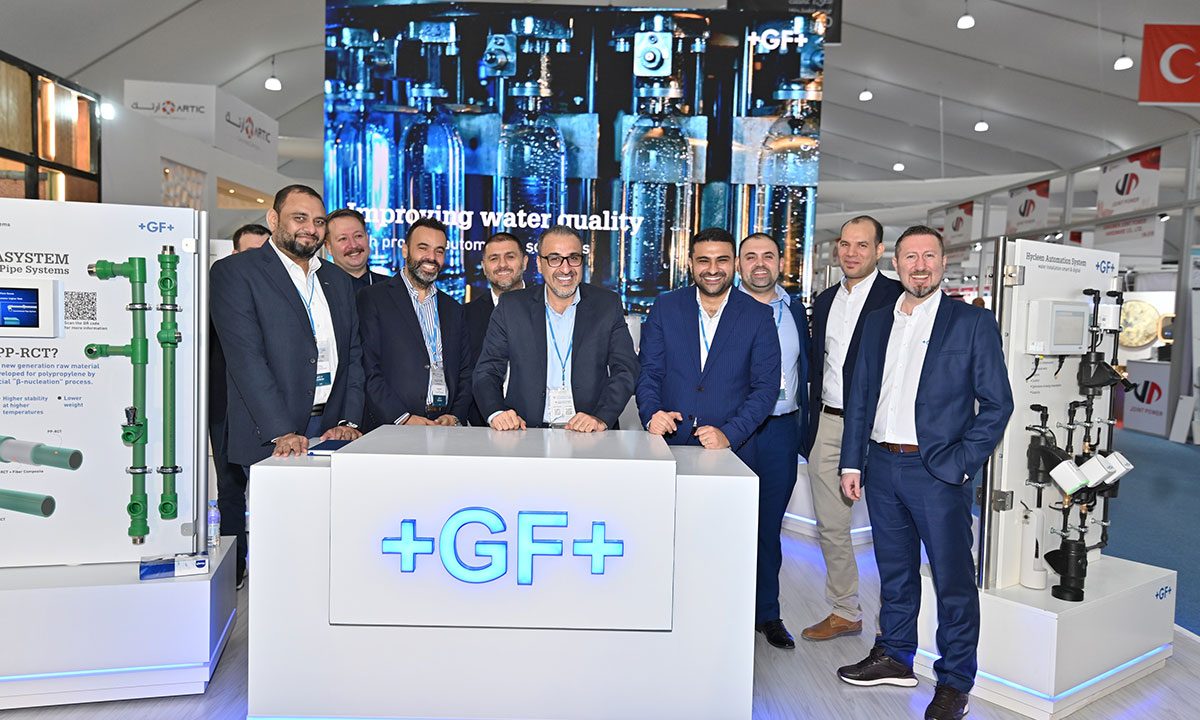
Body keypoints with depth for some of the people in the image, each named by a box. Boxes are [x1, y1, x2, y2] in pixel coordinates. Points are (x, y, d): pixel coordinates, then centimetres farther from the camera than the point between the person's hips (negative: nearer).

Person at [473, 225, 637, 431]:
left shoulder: (608, 305, 7)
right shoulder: (511, 306, 6)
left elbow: (625, 370, 1)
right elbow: (486, 371, 6)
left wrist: (601, 418, -16)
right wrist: (496, 413, -15)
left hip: (587, 433, 0)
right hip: (525, 432, 0)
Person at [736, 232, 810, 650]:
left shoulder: (795, 311, 11)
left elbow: (803, 371, 16)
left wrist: (802, 428, 11)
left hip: (780, 431, 4)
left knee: (769, 528, 14)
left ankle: (767, 613, 26)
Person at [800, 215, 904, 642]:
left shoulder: (897, 297, -6)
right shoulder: (825, 301, 15)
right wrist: (811, 425, 14)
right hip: (828, 424, 6)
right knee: (830, 527, 13)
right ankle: (844, 612, 27)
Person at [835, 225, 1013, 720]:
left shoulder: (973, 323, -2)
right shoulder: (877, 323, 11)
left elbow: (997, 403, -4)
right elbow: (859, 397, 13)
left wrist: (959, 464, -12)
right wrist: (852, 462, 8)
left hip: (938, 471, -4)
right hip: (881, 465, 5)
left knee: (953, 579, 4)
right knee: (894, 570, 17)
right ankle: (895, 657, 33)